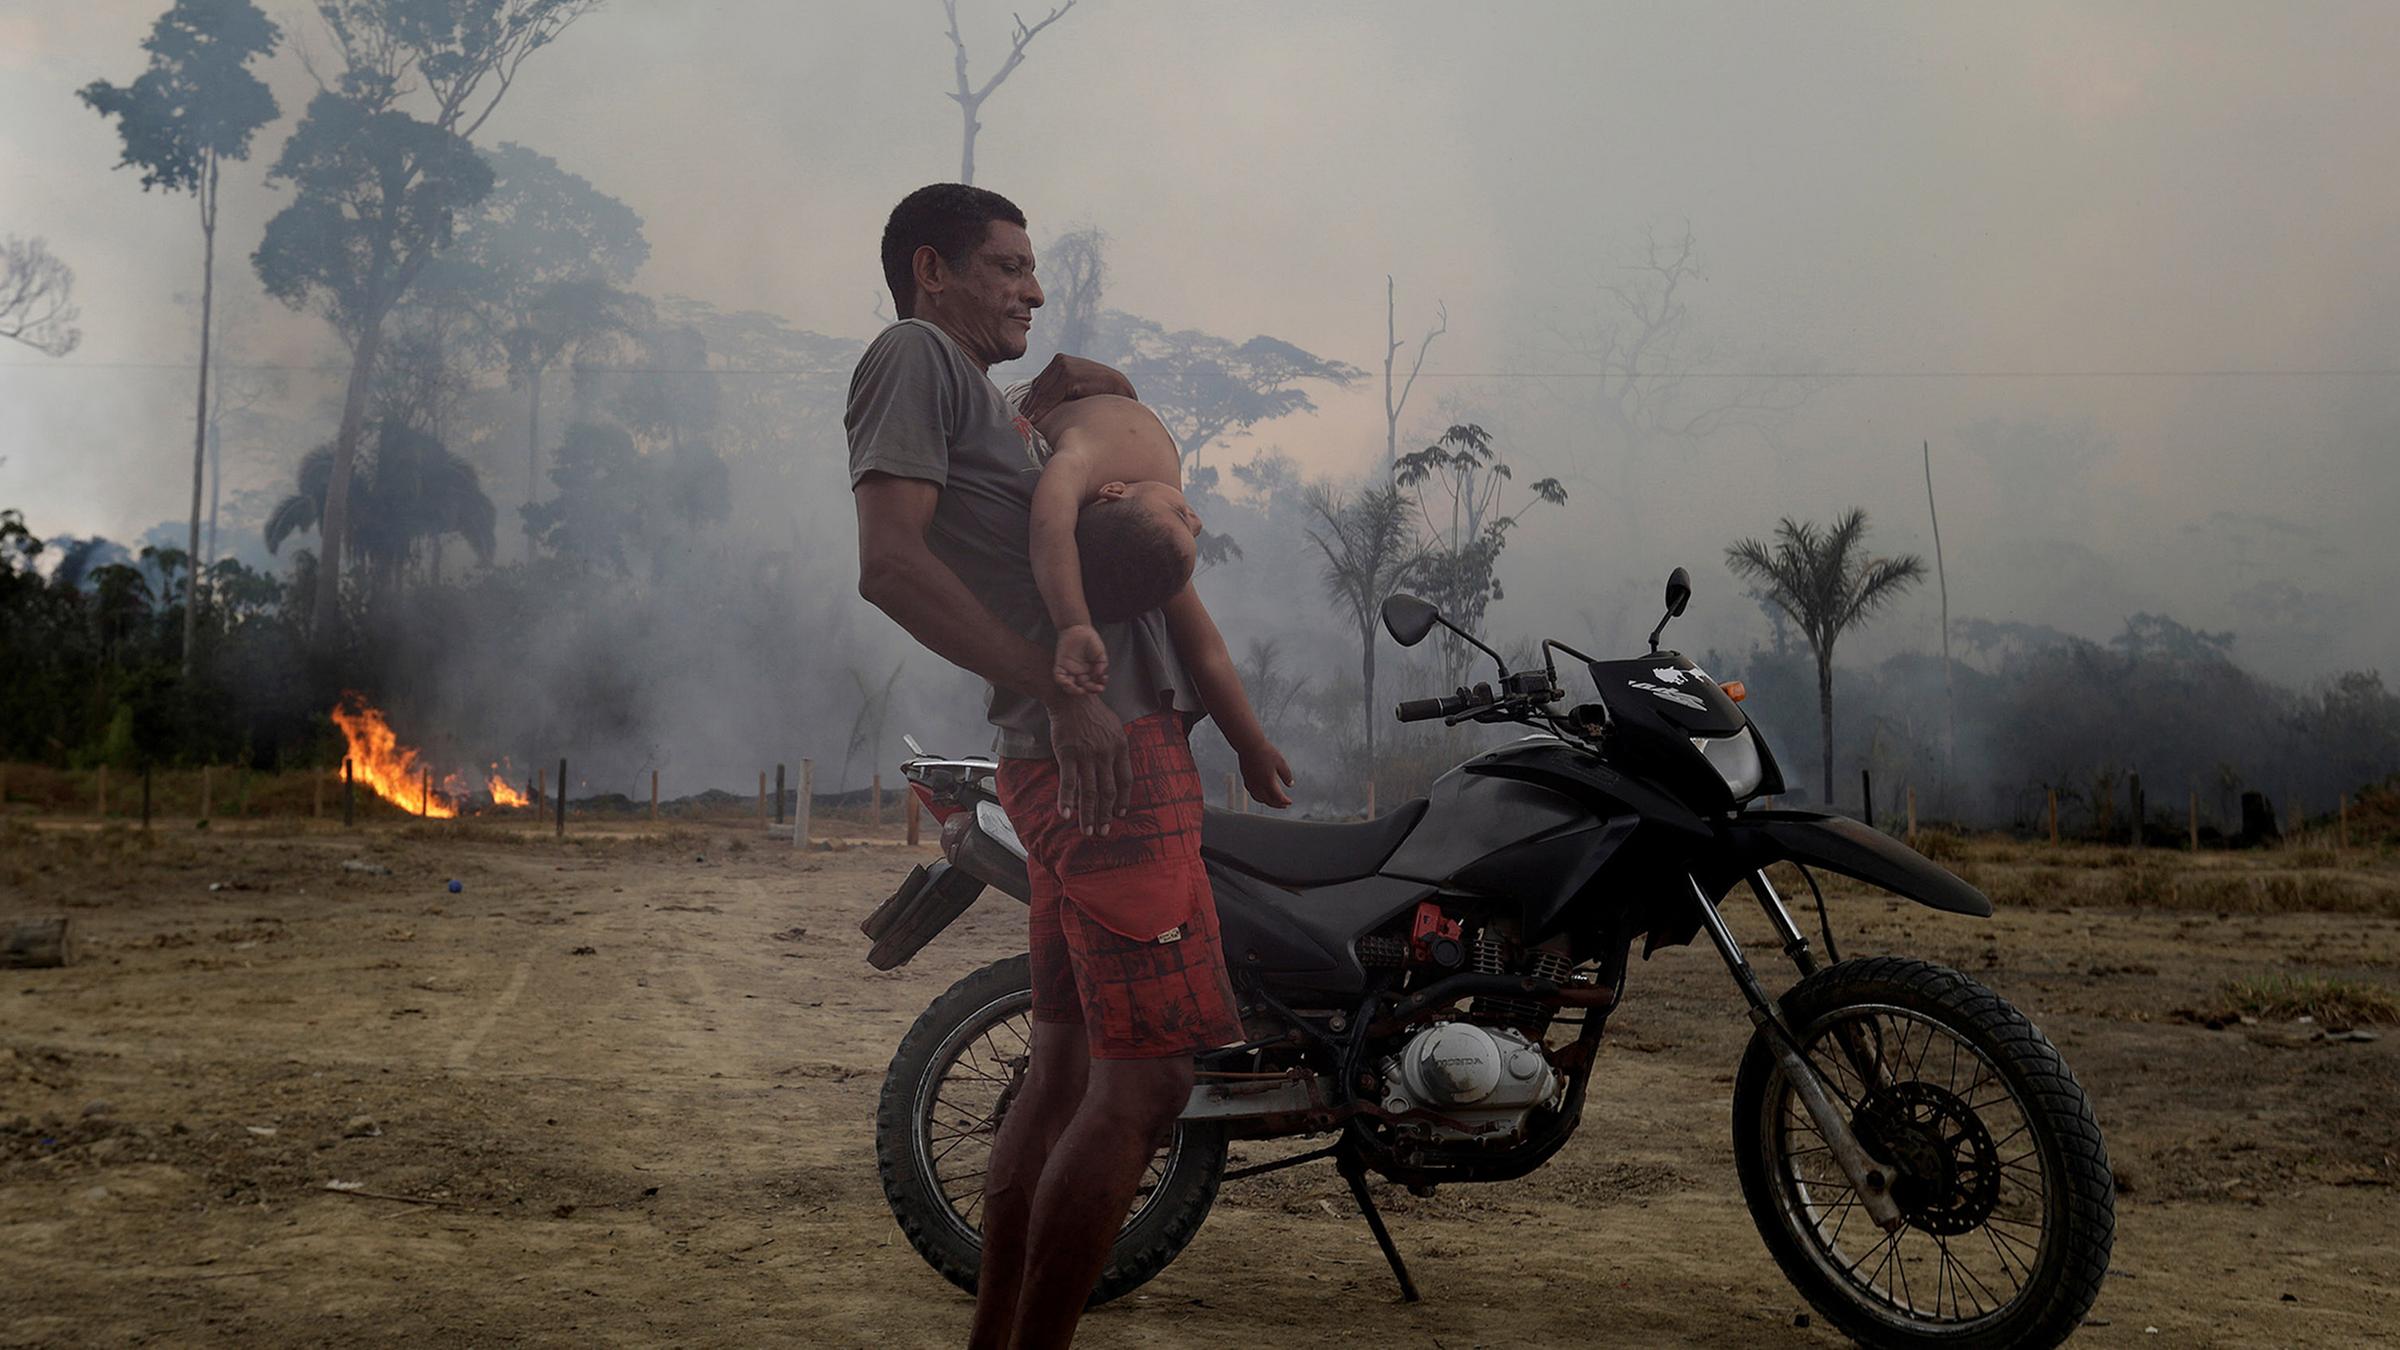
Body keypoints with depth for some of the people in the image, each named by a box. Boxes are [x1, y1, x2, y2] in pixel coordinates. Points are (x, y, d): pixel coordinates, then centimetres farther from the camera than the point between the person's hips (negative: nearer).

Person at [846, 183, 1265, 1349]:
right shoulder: (912, 353, -4)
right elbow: (890, 561, -18)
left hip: (1104, 749, 10)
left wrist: (1045, 401, 18)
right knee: (1146, 1079, -10)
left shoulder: (975, 390, 24)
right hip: (1105, 751, -10)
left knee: (1069, 1067, 13)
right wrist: (1064, 693, -22)